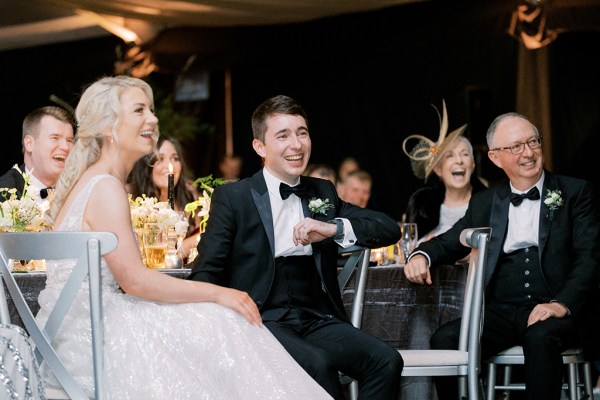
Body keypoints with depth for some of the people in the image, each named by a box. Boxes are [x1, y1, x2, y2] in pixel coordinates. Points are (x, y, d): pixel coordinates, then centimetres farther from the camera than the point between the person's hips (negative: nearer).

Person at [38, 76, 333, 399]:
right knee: (219, 324, -10)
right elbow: (134, 279, -20)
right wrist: (217, 293, -13)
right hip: (88, 340, -9)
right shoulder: (106, 187, -15)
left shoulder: (91, 181, 15)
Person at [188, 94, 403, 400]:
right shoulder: (232, 198, 3)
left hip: (317, 319, 4)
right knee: (317, 363, -33)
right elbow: (205, 273, 0)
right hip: (262, 320, -4)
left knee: (386, 360, -21)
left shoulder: (323, 193, 16)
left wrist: (334, 228, -10)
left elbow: (389, 230, 9)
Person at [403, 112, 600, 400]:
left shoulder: (575, 192, 6)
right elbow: (449, 243, 24)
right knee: (444, 340, -23)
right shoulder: (484, 203, 17)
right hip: (501, 312, 3)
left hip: (557, 313, -3)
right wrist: (422, 255, -1)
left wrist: (563, 304, -19)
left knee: (540, 337, -37)